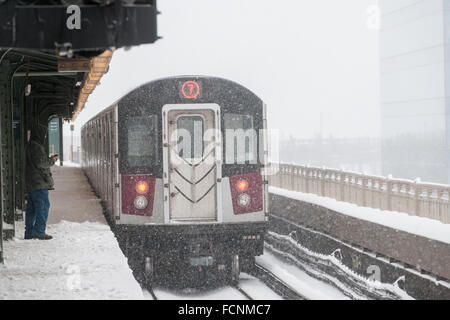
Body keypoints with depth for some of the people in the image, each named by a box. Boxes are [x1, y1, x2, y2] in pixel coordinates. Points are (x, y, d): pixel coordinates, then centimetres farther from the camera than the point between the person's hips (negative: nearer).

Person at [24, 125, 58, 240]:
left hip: (30, 183, 10)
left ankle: (29, 232, 15)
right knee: (43, 206, -7)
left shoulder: (29, 146, 16)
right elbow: (40, 164, -20)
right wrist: (52, 161, -4)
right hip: (39, 183, -10)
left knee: (31, 207, 12)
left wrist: (49, 159, 15)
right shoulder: (37, 147, -15)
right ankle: (39, 232, -9)